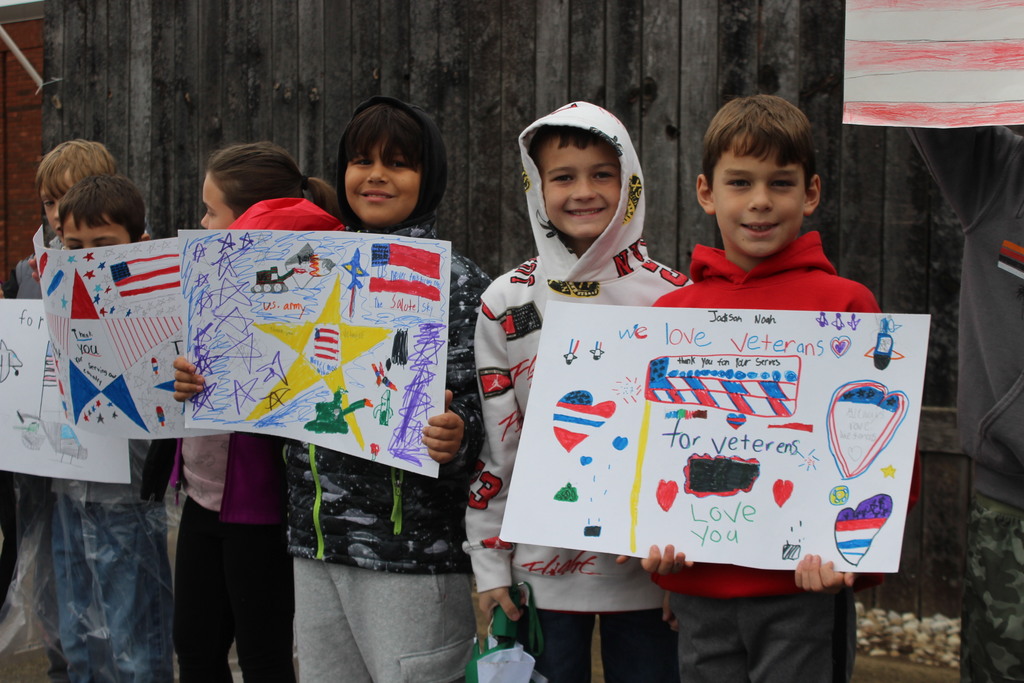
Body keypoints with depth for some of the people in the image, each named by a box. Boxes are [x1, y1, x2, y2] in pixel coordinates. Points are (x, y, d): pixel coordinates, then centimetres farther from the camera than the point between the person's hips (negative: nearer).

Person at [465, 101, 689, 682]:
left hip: (646, 568, 0)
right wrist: (490, 563, 1)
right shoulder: (505, 305, 1)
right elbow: (492, 443, 3)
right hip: (540, 566, 1)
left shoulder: (672, 299, -2)